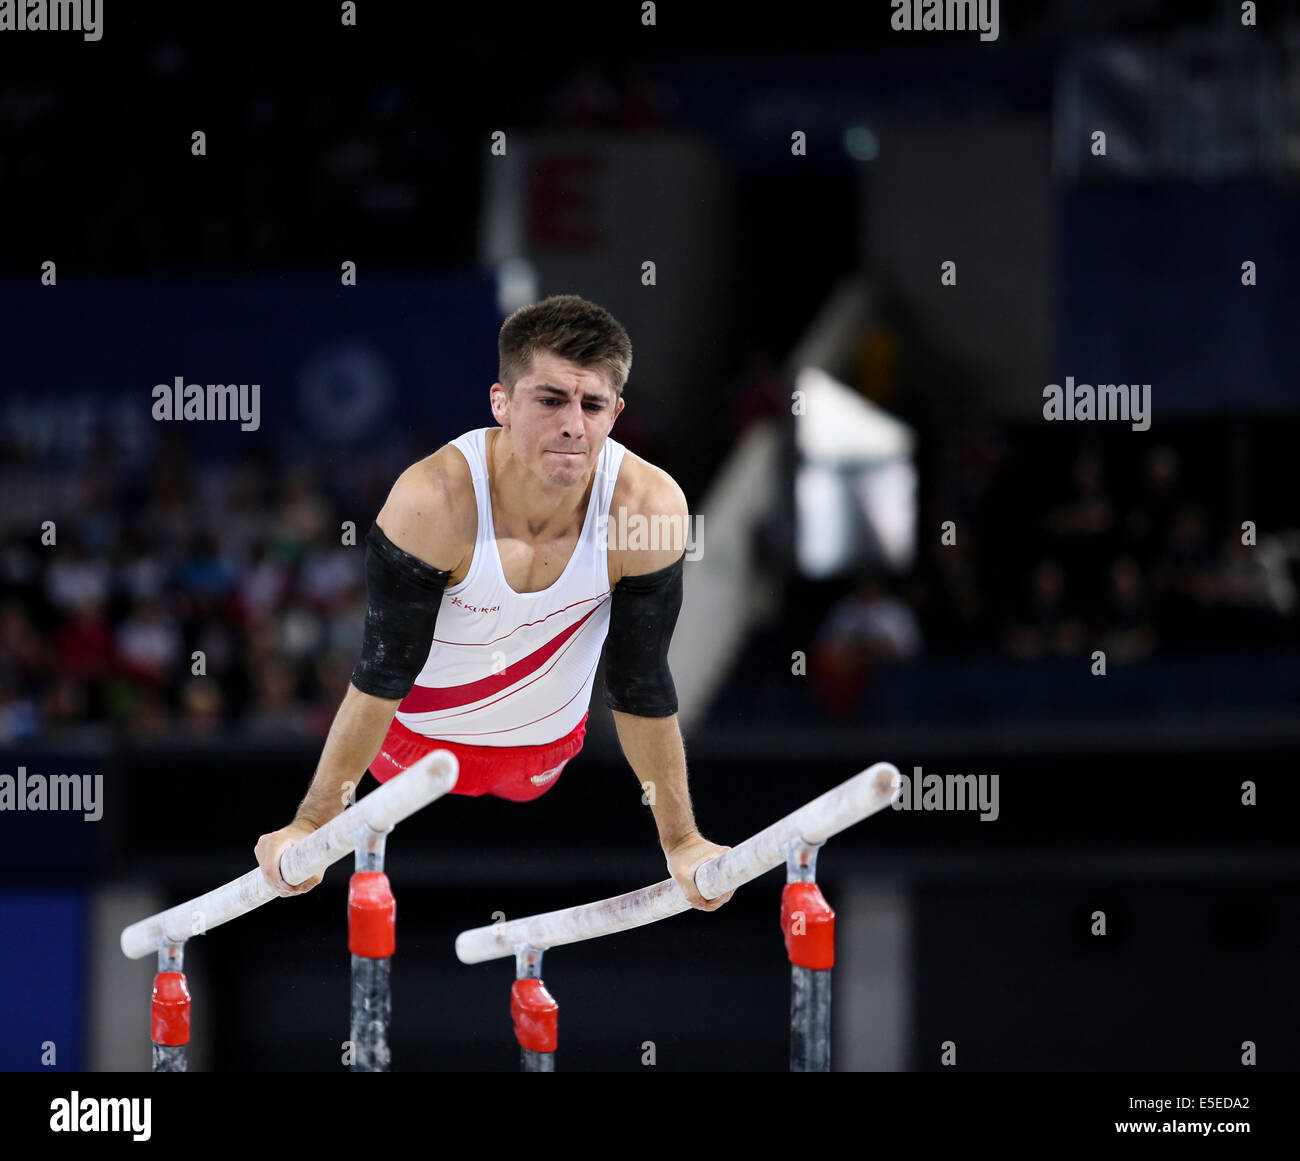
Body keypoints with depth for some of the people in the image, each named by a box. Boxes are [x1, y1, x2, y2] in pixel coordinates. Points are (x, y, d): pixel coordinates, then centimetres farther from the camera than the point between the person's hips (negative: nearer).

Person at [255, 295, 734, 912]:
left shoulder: (649, 507, -31)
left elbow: (642, 689, -18)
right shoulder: (433, 502, -38)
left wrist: (680, 841, -11)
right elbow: (382, 675, -27)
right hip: (422, 731, -2)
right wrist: (311, 824, -25)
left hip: (547, 745, 2)